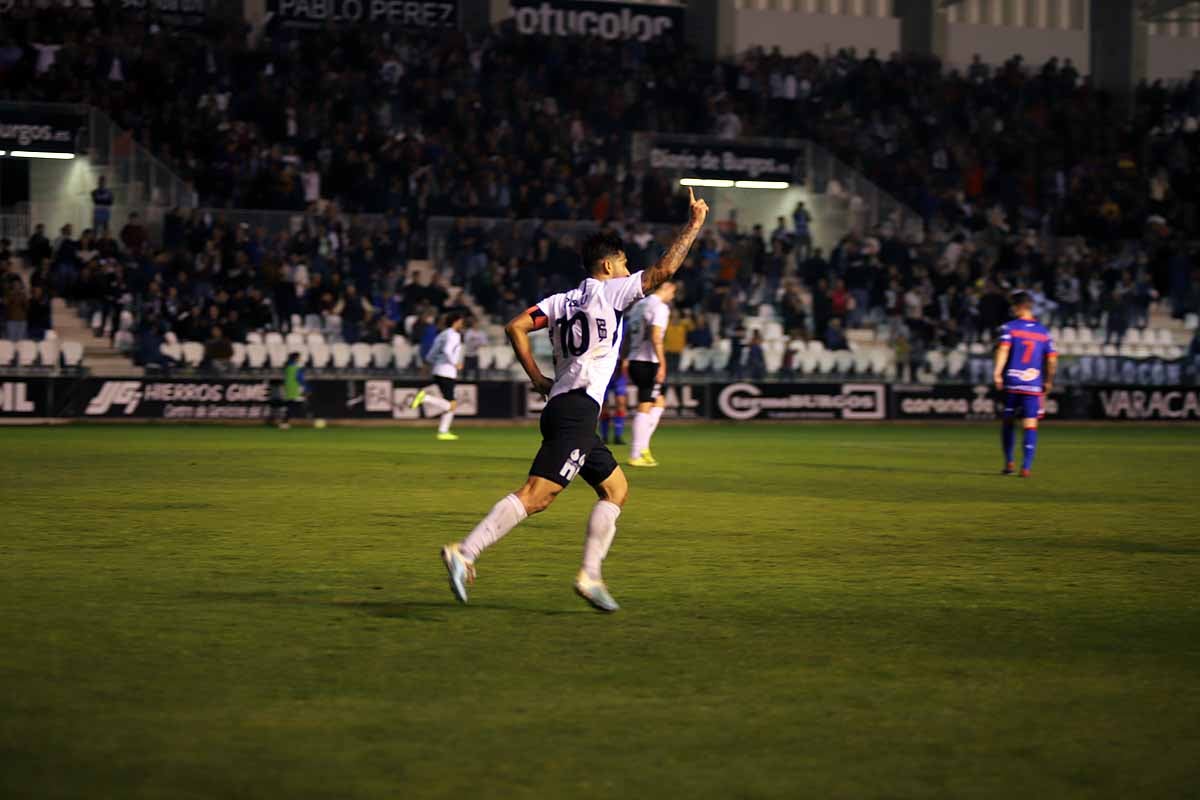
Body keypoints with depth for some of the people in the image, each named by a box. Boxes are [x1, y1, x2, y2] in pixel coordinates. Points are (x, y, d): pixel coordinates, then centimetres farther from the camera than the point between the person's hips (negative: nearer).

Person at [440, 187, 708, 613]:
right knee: (536, 494, -16)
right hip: (578, 407, -10)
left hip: (560, 403, 10)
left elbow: (515, 327, 10)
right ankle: (464, 553, -25)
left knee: (616, 489, 16)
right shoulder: (608, 291, -1)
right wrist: (695, 223, 2)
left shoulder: (562, 300, 18)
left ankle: (590, 575, 10)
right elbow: (663, 270, -8)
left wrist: (538, 379, 13)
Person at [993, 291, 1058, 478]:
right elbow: (1052, 359, 9)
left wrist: (997, 372, -20)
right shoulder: (1043, 332, 10)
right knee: (1030, 425, -2)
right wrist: (1048, 382, 20)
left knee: (1008, 422, 15)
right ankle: (1026, 466, -13)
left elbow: (1003, 348, -16)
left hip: (1011, 383, -1)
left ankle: (1009, 462, 16)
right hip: (1034, 385, 1)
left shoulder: (1009, 327, 0)